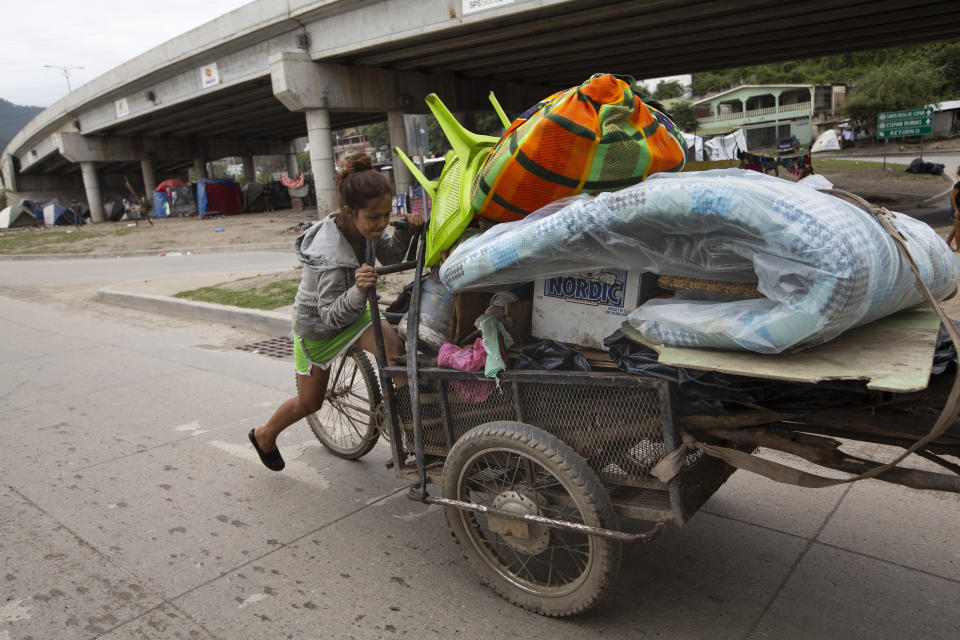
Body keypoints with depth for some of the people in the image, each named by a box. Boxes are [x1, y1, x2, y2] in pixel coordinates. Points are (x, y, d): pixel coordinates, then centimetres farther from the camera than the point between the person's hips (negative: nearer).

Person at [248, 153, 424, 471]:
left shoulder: (359, 226, -17)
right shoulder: (330, 256, -40)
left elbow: (388, 256, 0)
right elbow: (331, 315, -38)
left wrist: (405, 231, -19)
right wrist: (358, 291, -57)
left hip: (351, 309, 6)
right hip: (316, 324, -5)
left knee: (395, 349, -23)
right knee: (309, 402, 13)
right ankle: (264, 435, 42)